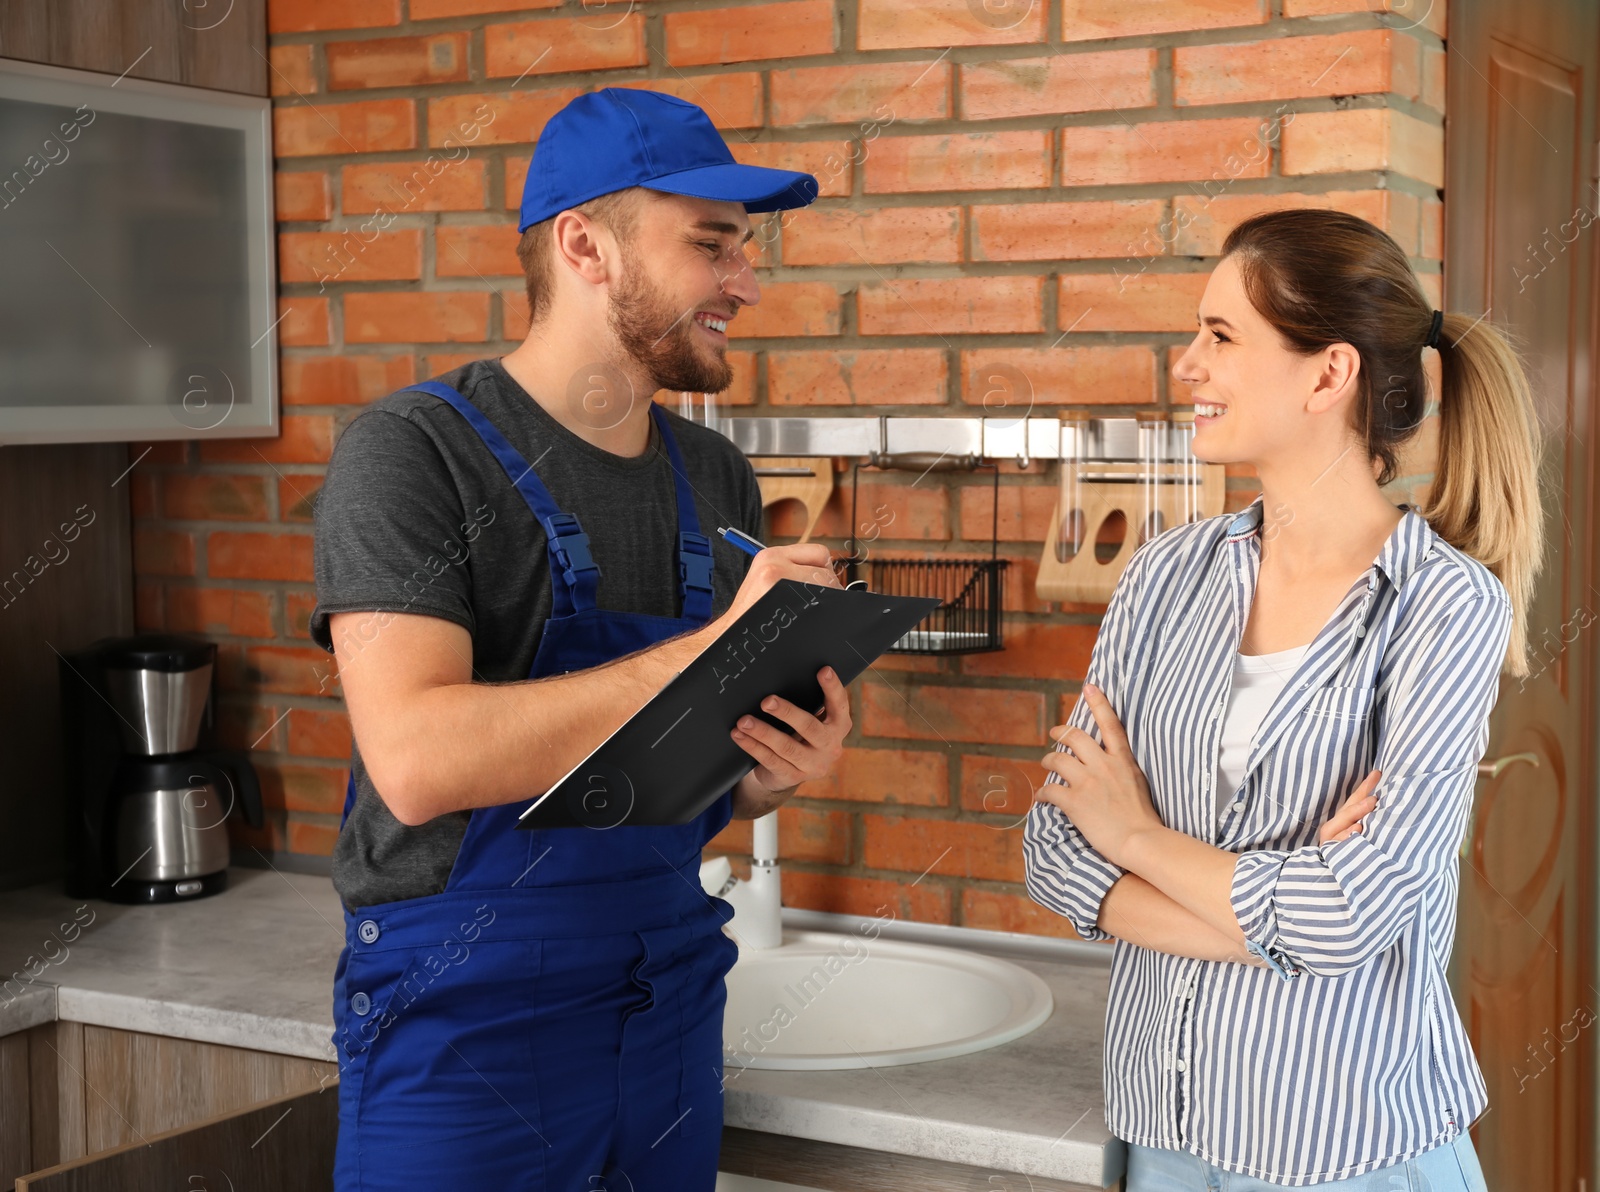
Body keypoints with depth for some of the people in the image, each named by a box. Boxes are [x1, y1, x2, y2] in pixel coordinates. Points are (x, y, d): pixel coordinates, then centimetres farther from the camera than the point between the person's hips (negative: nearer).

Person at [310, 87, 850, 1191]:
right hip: (464, 1018, -6)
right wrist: (712, 647, -28)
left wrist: (776, 772, -9)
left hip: (669, 1004, 6)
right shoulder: (415, 450, -13)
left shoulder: (716, 477, 6)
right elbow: (416, 758, -26)